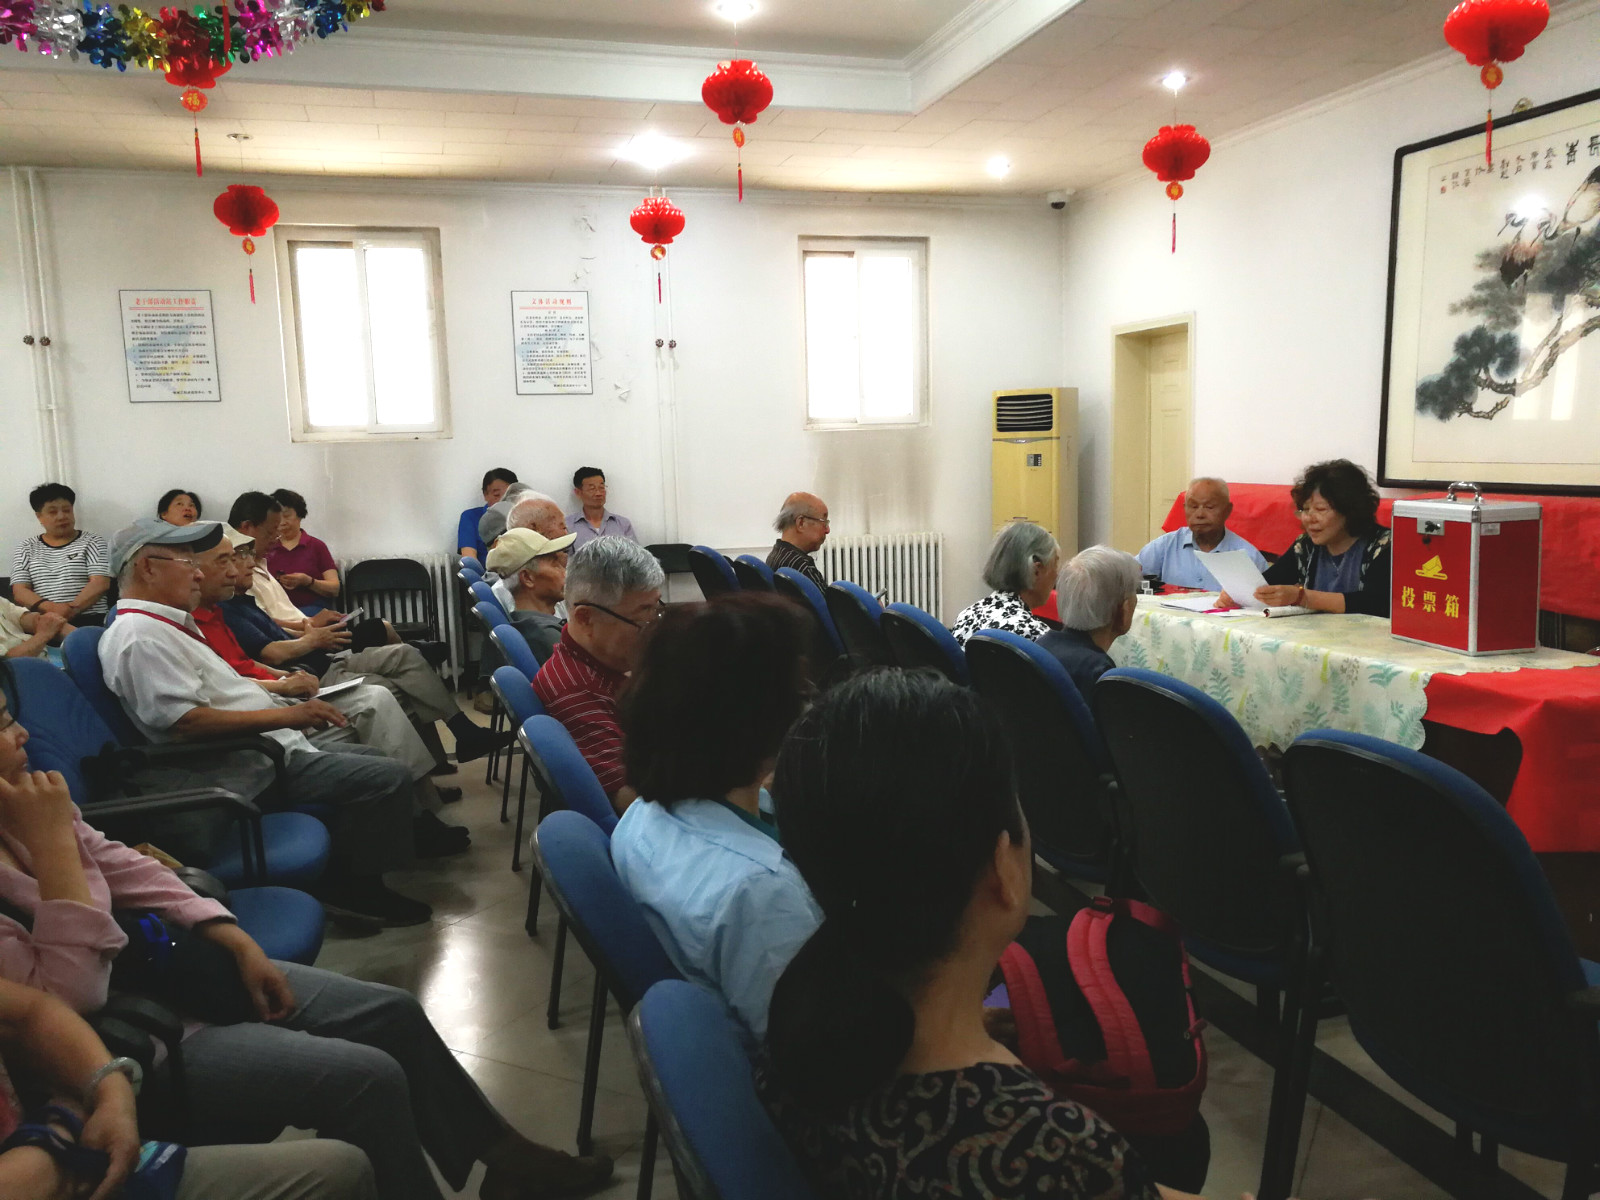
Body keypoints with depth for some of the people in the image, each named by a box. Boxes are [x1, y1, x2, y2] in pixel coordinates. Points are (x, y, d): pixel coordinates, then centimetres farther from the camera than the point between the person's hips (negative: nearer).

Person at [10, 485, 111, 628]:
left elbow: (100, 583, 0)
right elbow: (20, 591, 8)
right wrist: (50, 607, -13)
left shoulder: (93, 542, 13)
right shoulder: (26, 549, 20)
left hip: (89, 621, -2)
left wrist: (72, 609, -16)